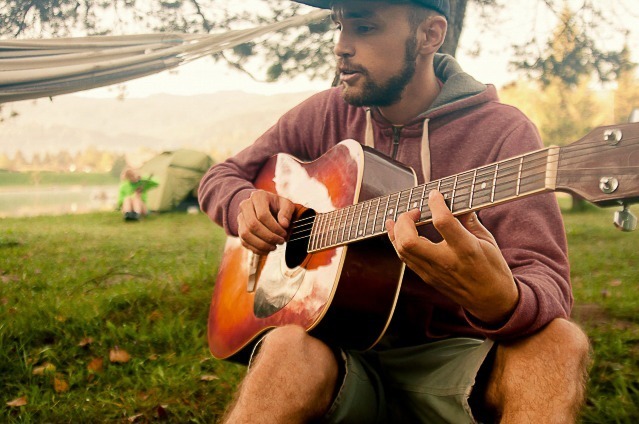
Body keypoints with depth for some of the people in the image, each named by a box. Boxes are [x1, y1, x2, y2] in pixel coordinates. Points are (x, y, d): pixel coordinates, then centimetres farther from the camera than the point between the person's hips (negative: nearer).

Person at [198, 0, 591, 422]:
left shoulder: (503, 132, -8)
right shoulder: (326, 115, 5)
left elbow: (550, 286, -16)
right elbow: (221, 176, 17)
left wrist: (501, 302, -41)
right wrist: (245, 204, -8)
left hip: (451, 356, -1)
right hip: (340, 346, 2)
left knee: (558, 341, -32)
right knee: (289, 348, -33)